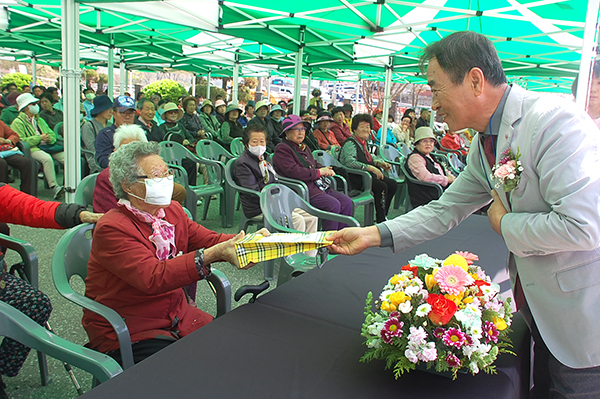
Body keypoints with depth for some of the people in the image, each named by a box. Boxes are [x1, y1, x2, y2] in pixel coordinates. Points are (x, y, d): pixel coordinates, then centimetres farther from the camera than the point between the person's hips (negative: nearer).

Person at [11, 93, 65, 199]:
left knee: (66, 157, -22)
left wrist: (49, 138, 0)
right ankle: (54, 187, -40)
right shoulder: (18, 122, 6)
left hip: (47, 146, 6)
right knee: (47, 158, -37)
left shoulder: (40, 120, 29)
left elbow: (52, 134, 25)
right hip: (32, 149, -6)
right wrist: (39, 138, -10)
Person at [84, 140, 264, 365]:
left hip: (178, 317, 7)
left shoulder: (173, 211, 6)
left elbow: (208, 239, 0)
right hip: (126, 335, -7)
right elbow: (153, 278, -31)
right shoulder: (112, 228, -19)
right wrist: (211, 255, -42)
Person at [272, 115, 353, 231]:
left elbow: (314, 164, 29)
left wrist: (326, 170, 4)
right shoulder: (282, 149, -7)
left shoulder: (303, 147, 24)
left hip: (318, 186, 10)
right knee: (334, 205, -25)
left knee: (347, 201, -4)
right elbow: (293, 171, -19)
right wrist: (318, 172, -12)